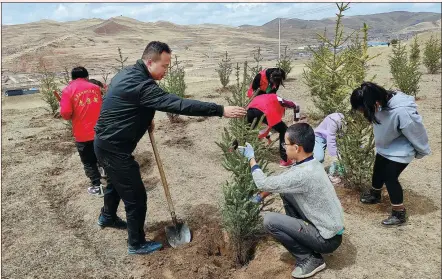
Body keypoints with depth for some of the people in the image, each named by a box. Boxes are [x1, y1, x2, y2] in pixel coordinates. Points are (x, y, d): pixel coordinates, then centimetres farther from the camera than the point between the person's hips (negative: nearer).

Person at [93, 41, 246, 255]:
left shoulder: (127, 73, 5)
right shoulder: (141, 85, -28)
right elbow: (179, 105, -36)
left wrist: (145, 119, 6)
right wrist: (220, 110, -36)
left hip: (106, 142, 11)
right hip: (115, 148, -11)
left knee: (116, 182, 31)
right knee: (136, 196, 2)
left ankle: (107, 217, 57)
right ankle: (136, 244, 20)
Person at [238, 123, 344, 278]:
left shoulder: (303, 174, -30)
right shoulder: (311, 164, -1)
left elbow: (263, 183, -19)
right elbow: (278, 183, 14)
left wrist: (251, 158, -6)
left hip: (328, 239, -8)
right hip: (329, 226, 8)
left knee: (269, 221, -13)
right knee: (285, 192, 8)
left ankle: (310, 259, 1)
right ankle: (299, 232, 18)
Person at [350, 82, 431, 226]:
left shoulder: (402, 112, -40)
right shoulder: (381, 102, -18)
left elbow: (416, 133, -22)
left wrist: (421, 152, -6)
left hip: (399, 151, -7)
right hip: (384, 147, 8)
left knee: (390, 177, -3)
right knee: (378, 171, 21)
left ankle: (399, 213, 15)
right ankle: (374, 194, 47)